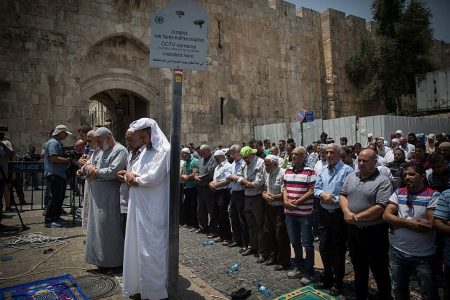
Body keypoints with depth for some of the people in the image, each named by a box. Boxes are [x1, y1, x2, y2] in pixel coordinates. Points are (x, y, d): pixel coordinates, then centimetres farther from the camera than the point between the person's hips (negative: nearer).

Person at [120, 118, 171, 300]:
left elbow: (153, 177, -21)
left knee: (150, 247, 0)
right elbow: (135, 171, 15)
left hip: (153, 209, -8)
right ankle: (139, 283, 31)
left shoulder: (164, 150, -13)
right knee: (138, 245, 15)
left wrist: (134, 179, -6)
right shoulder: (146, 151, 16)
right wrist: (130, 176, -7)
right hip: (139, 206, 9)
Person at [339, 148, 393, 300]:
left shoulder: (383, 182, -13)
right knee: (358, 267, 22)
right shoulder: (351, 176, 6)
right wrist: (347, 212, -11)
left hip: (374, 231, -6)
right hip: (353, 229, 6)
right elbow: (343, 195, 8)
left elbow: (381, 207, -21)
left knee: (379, 270, 9)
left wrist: (357, 217, -19)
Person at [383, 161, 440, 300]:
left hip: (423, 256, -4)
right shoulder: (399, 193, 2)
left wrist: (401, 223, -13)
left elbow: (430, 224, -19)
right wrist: (411, 222, -17)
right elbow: (386, 215, -6)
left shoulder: (433, 195, -10)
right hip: (397, 252, 4)